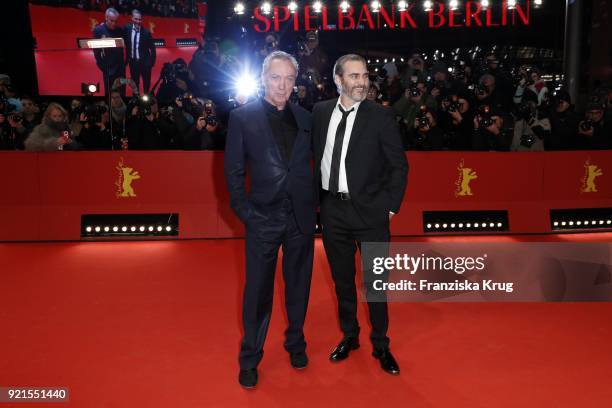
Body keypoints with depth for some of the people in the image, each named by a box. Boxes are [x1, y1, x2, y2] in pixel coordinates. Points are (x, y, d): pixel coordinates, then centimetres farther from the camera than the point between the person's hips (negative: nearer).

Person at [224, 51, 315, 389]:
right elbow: (234, 170, -3)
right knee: (258, 289, 6)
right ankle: (250, 358, 23)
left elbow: (314, 163, 8)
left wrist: (314, 204, -2)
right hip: (263, 218, -3)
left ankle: (296, 344, 35)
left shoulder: (304, 118, 7)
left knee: (299, 285, 15)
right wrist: (244, 211, -9)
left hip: (301, 217, 3)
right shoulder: (242, 117, -3)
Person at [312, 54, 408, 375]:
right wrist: (317, 196, 5)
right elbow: (317, 155, 10)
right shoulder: (320, 111, 3)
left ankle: (380, 345, 27)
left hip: (370, 210, -3)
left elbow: (399, 165, -3)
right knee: (342, 278, 16)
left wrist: (391, 206, -6)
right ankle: (349, 336, 36)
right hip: (332, 208, 3)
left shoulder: (381, 116, -6)